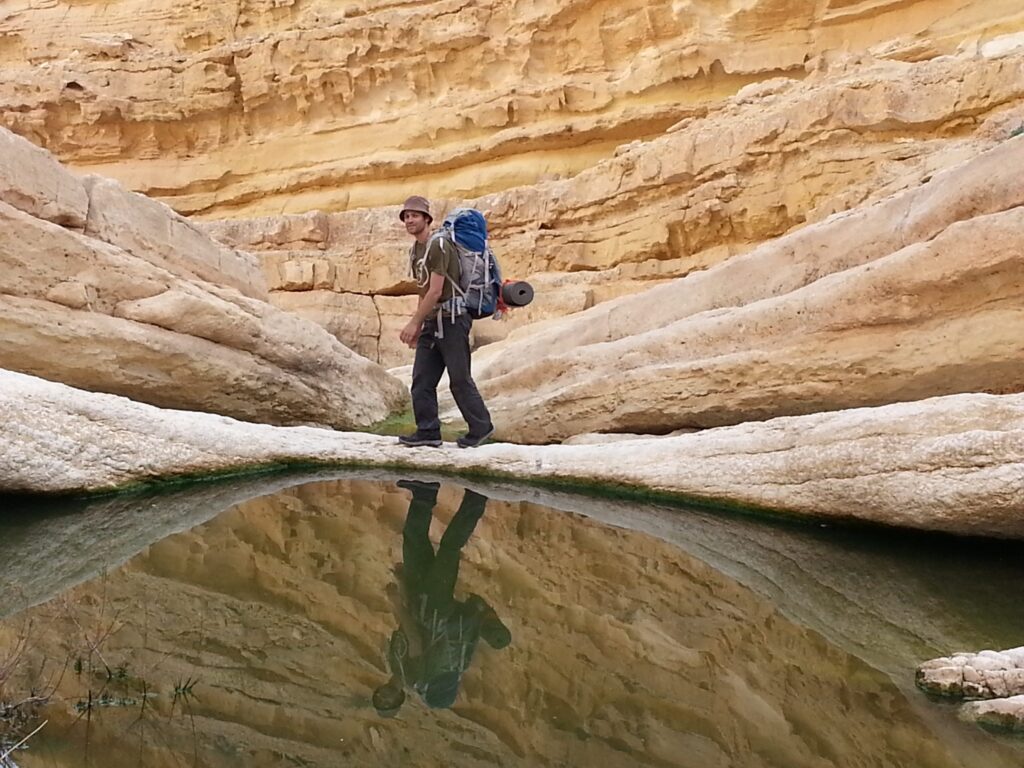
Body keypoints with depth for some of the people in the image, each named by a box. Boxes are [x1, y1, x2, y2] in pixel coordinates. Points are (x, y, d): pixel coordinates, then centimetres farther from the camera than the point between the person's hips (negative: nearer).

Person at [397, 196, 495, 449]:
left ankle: (480, 427, 12)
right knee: (422, 378, 4)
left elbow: (435, 291, -19)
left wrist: (414, 323, -18)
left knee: (459, 378, -3)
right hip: (431, 321, 9)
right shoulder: (415, 250, 15)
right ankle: (428, 431, 9)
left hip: (451, 318, -9)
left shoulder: (438, 246, -14)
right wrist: (418, 326, 17)